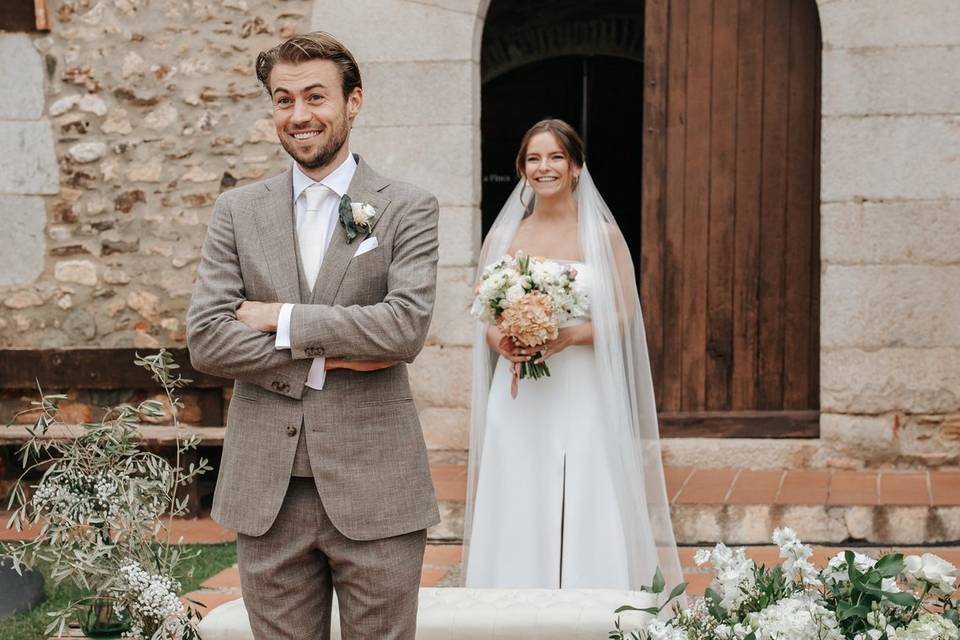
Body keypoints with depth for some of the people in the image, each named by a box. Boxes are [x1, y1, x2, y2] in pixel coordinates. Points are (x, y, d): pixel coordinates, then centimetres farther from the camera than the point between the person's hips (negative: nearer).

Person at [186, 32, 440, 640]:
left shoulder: (408, 208, 0)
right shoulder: (237, 211, 8)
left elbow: (407, 327, -14)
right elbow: (205, 339, -2)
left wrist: (281, 318, -11)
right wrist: (323, 357, -10)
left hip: (374, 491, -2)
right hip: (266, 494, 2)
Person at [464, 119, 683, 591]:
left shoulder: (603, 236, 3)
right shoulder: (502, 238, 10)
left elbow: (624, 318, -1)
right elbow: (484, 317, 13)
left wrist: (570, 336, -18)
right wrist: (501, 342, -9)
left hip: (583, 403, -2)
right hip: (518, 407, 2)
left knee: (586, 524, -4)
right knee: (517, 529, 0)